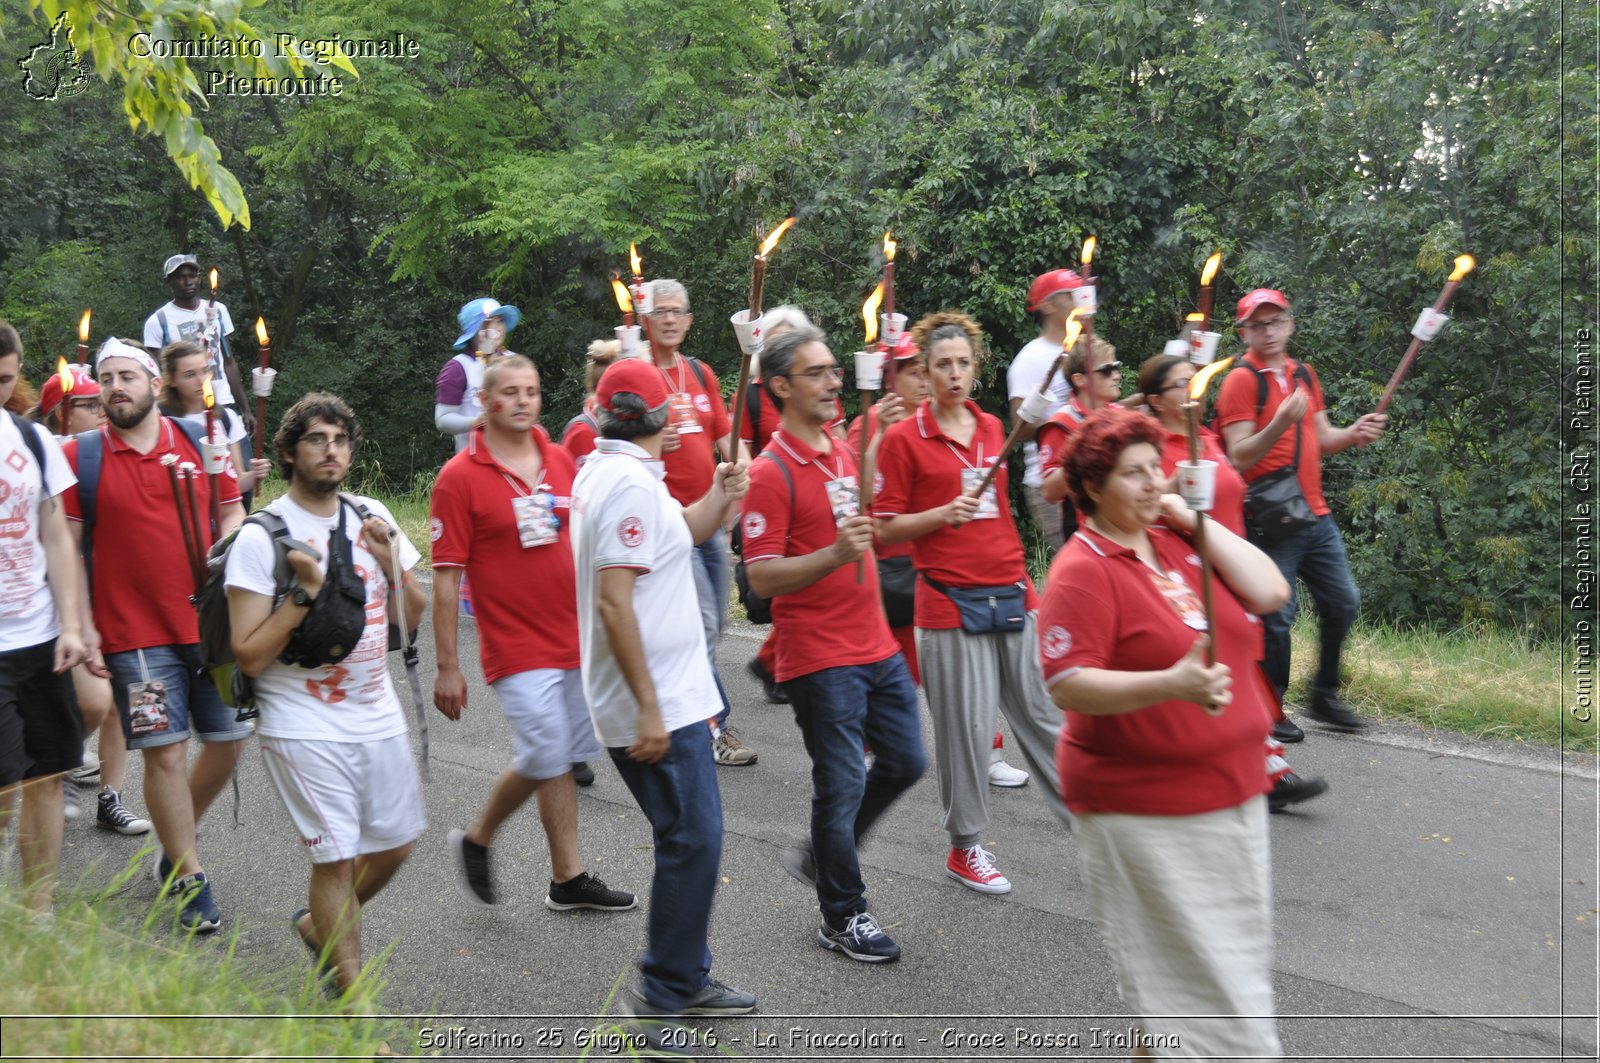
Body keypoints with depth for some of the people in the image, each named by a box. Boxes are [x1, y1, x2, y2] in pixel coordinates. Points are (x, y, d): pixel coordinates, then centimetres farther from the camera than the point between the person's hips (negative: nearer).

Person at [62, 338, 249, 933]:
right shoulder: (80, 456, -1)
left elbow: (232, 516, 12)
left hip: (212, 624, 3)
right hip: (135, 633, -3)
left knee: (227, 742, 8)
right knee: (165, 752, -2)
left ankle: (175, 843, 34)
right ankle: (190, 881, 14)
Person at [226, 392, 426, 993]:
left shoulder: (372, 518, 6)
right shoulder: (261, 537, -10)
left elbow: (411, 619, 10)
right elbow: (249, 656, -14)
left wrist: (390, 561, -6)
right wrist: (305, 590, -22)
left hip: (378, 717, 6)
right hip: (304, 727, -6)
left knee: (393, 845, 13)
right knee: (335, 857, -4)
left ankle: (319, 925, 39)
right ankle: (352, 994, 12)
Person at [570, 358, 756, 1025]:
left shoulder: (599, 472, 12)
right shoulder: (632, 483, -18)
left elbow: (672, 539, 25)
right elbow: (614, 601, -25)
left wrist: (718, 501, 9)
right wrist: (648, 707, -24)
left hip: (661, 698, 10)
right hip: (658, 703, -10)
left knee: (688, 838, 18)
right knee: (692, 842, -3)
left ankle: (683, 978, 28)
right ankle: (666, 993, 8)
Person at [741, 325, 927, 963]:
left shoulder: (845, 453, 11)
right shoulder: (772, 472, -15)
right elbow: (762, 577, -19)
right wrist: (834, 555, -31)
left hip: (877, 646, 8)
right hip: (819, 658, -8)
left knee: (905, 762, 15)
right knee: (841, 784, 2)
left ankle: (826, 852, 35)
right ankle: (843, 916, 20)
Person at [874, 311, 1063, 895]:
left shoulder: (991, 427, 11)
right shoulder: (904, 438, -4)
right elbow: (886, 528, -4)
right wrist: (945, 513, -17)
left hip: (1013, 593, 5)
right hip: (951, 600, -4)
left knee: (1044, 713, 11)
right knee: (966, 728, 2)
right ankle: (966, 847, 18)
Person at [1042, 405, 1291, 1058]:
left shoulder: (1181, 540, 7)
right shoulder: (1084, 569, -14)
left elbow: (1270, 592, -2)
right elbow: (1067, 684, -22)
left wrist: (1197, 520, -5)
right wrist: (1172, 683, -33)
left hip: (1231, 793, 7)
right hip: (1145, 812, -7)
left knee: (1238, 960, 20)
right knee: (1182, 978, 1)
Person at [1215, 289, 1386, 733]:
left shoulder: (1303, 374, 13)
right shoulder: (1241, 380, -10)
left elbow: (1322, 439, 18)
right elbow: (1239, 457, -16)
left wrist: (1353, 433, -1)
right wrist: (1280, 423, -30)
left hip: (1315, 515, 8)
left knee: (1343, 602, 13)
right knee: (1276, 617, -3)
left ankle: (1325, 696, 28)